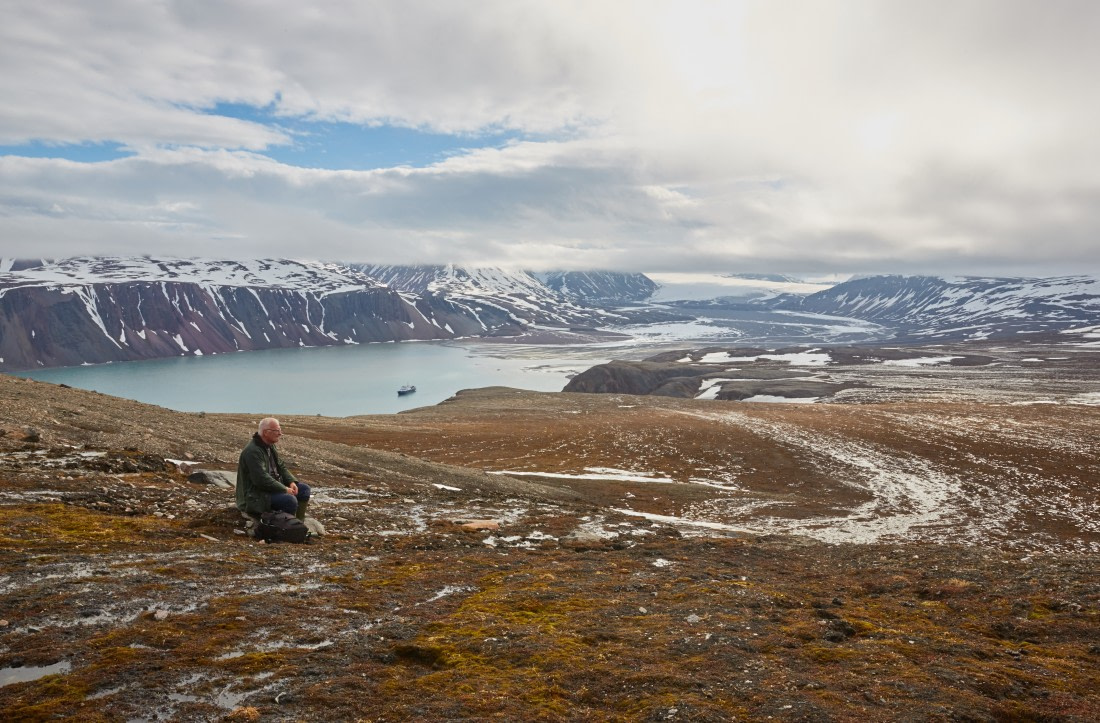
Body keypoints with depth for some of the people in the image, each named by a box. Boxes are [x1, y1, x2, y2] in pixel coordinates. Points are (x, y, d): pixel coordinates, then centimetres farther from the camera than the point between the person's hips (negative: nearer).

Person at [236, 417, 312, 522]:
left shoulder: (270, 446, 9)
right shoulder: (253, 451, -22)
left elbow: (281, 467, 15)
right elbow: (262, 479, -29)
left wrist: (292, 481, -3)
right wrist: (284, 489, -23)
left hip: (273, 485, 10)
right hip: (256, 495, -10)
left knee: (304, 489, 4)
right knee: (290, 500, -30)